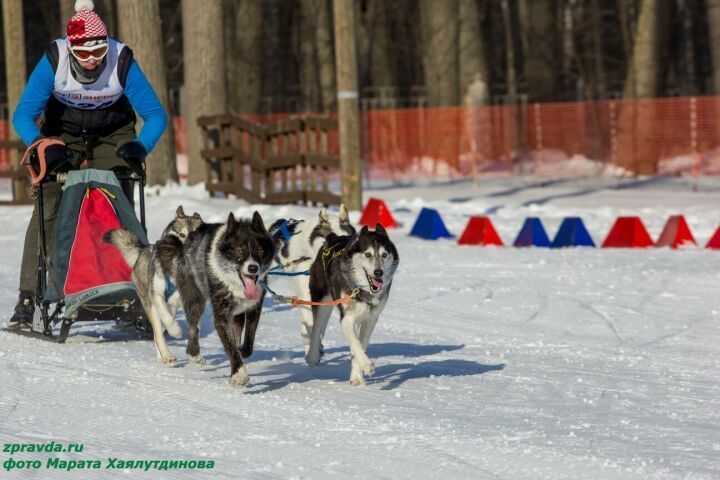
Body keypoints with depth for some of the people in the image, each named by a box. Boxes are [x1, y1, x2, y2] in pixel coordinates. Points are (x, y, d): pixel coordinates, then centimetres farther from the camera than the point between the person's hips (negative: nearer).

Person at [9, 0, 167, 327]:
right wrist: (42, 146, -44)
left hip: (112, 133, 0)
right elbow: (23, 116, -26)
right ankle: (28, 296, -9)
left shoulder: (122, 62, -28)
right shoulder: (54, 60, -28)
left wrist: (140, 147, -41)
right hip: (62, 133, 0)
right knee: (47, 211, -10)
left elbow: (156, 115, -22)